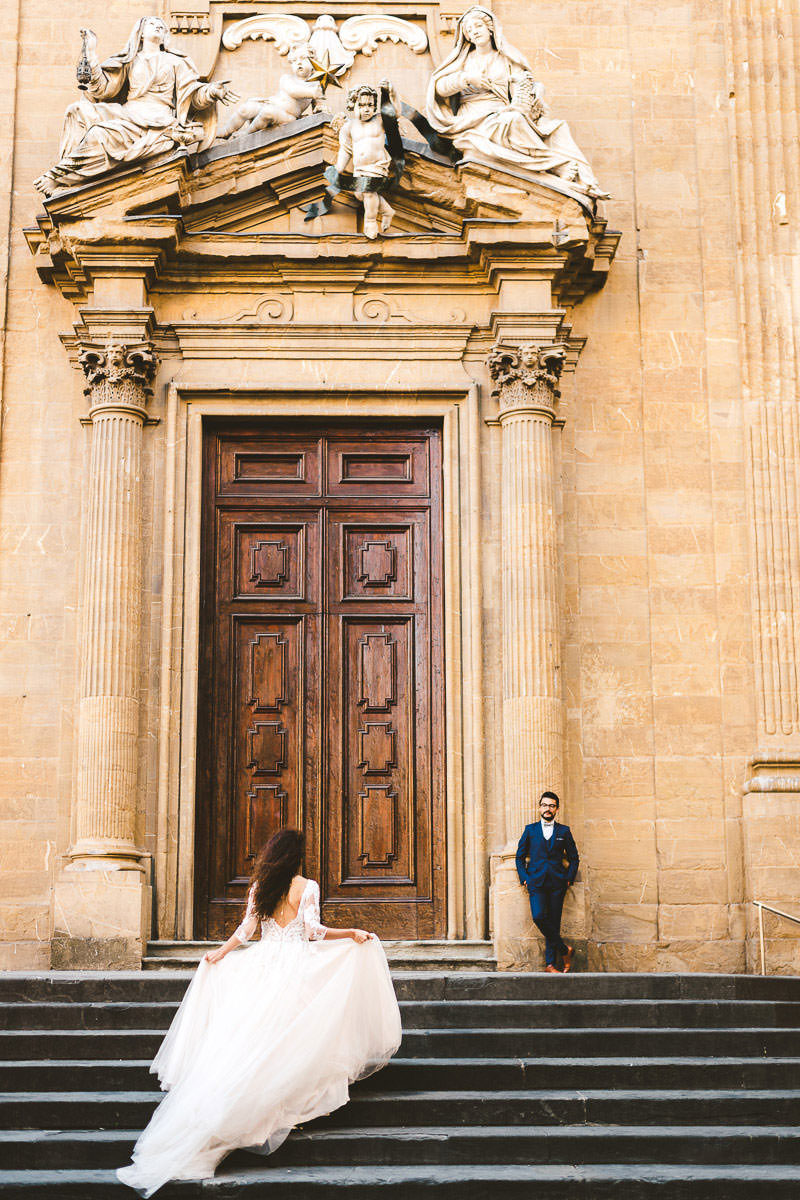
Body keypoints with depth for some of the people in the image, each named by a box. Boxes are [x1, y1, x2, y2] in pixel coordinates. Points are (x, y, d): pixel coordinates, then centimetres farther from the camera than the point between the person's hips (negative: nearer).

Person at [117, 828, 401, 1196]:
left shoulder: (259, 887, 7)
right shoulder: (307, 887, -4)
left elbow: (246, 929, 9)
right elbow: (314, 931, -10)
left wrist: (219, 954, 21)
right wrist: (352, 933, -2)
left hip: (262, 967, 4)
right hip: (296, 969, -4)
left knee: (244, 1036, 9)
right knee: (288, 1040, 2)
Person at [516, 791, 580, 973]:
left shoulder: (564, 831, 10)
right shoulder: (530, 830, 11)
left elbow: (574, 858, 16)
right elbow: (520, 856, 14)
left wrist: (569, 879, 4)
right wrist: (524, 878, 2)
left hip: (557, 883, 1)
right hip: (536, 883, 0)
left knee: (554, 922, -2)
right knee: (539, 917, -20)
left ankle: (550, 963, 6)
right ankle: (565, 950, -5)